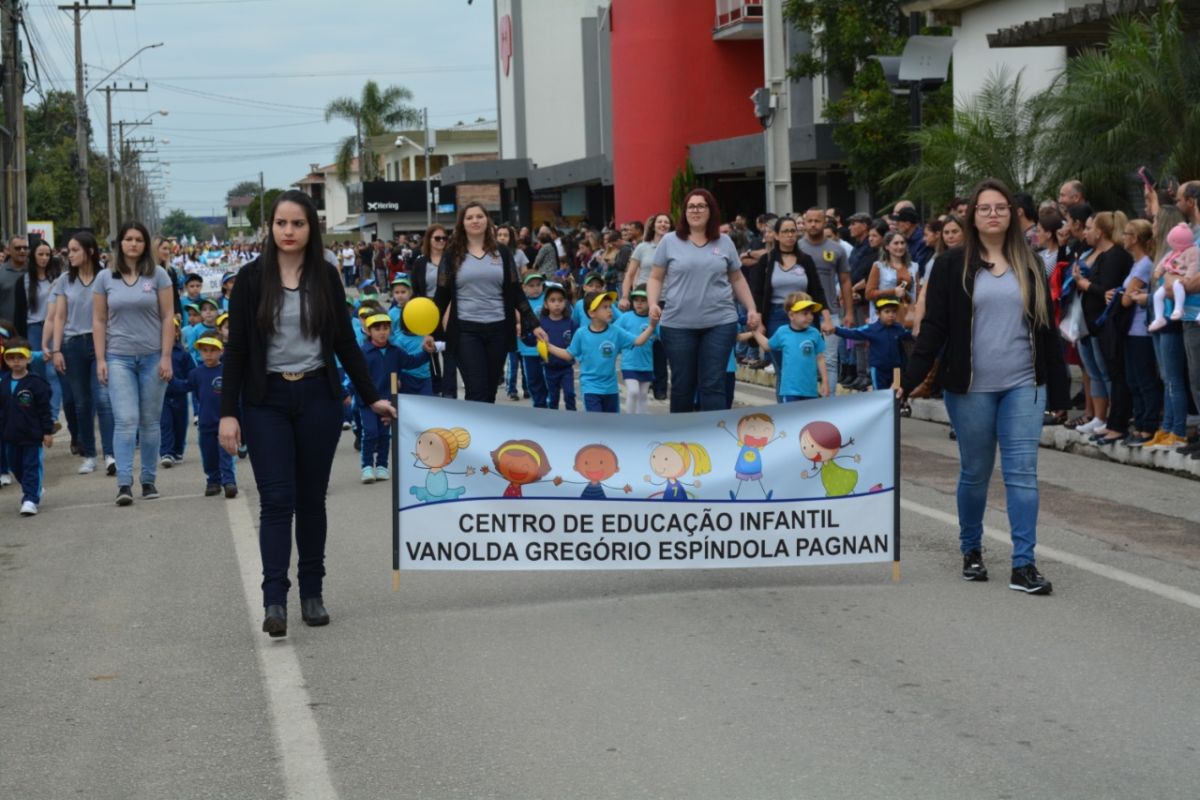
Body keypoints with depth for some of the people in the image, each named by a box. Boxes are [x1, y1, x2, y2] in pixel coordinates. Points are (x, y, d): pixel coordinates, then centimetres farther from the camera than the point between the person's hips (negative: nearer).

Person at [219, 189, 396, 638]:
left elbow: (345, 342, 8)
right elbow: (236, 349, -3)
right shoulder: (252, 277, -3)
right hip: (267, 401, -2)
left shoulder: (326, 276, 3)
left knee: (312, 498, 8)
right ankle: (274, 601, -11)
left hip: (318, 397, 2)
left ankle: (312, 593, 17)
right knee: (277, 500, -8)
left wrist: (371, 397, 4)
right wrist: (228, 412, -8)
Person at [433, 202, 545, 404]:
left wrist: (533, 324, 3)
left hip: (498, 329, 2)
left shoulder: (502, 253, 8)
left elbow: (516, 292, 9)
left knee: (490, 392, 7)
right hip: (466, 330, -2)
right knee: (476, 392, -11)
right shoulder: (453, 255, 3)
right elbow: (442, 295, 5)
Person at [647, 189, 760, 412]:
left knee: (713, 384, -2)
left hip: (720, 323, 1)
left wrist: (752, 309, 7)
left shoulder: (724, 242, 9)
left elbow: (737, 279, 15)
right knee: (682, 384, 7)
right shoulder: (669, 242, 4)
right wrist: (653, 304, -11)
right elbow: (656, 278, 6)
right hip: (678, 324, -1)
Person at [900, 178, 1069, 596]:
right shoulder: (952, 265, 0)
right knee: (975, 472, 8)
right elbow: (933, 326, -3)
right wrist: (910, 380, -11)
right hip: (971, 388, -2)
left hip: (1023, 386, 2)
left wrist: (1058, 386, 8)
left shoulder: (1029, 265, 8)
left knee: (1022, 472, -5)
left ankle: (1024, 565, -4)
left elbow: (1046, 327, 10)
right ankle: (971, 550, 27)